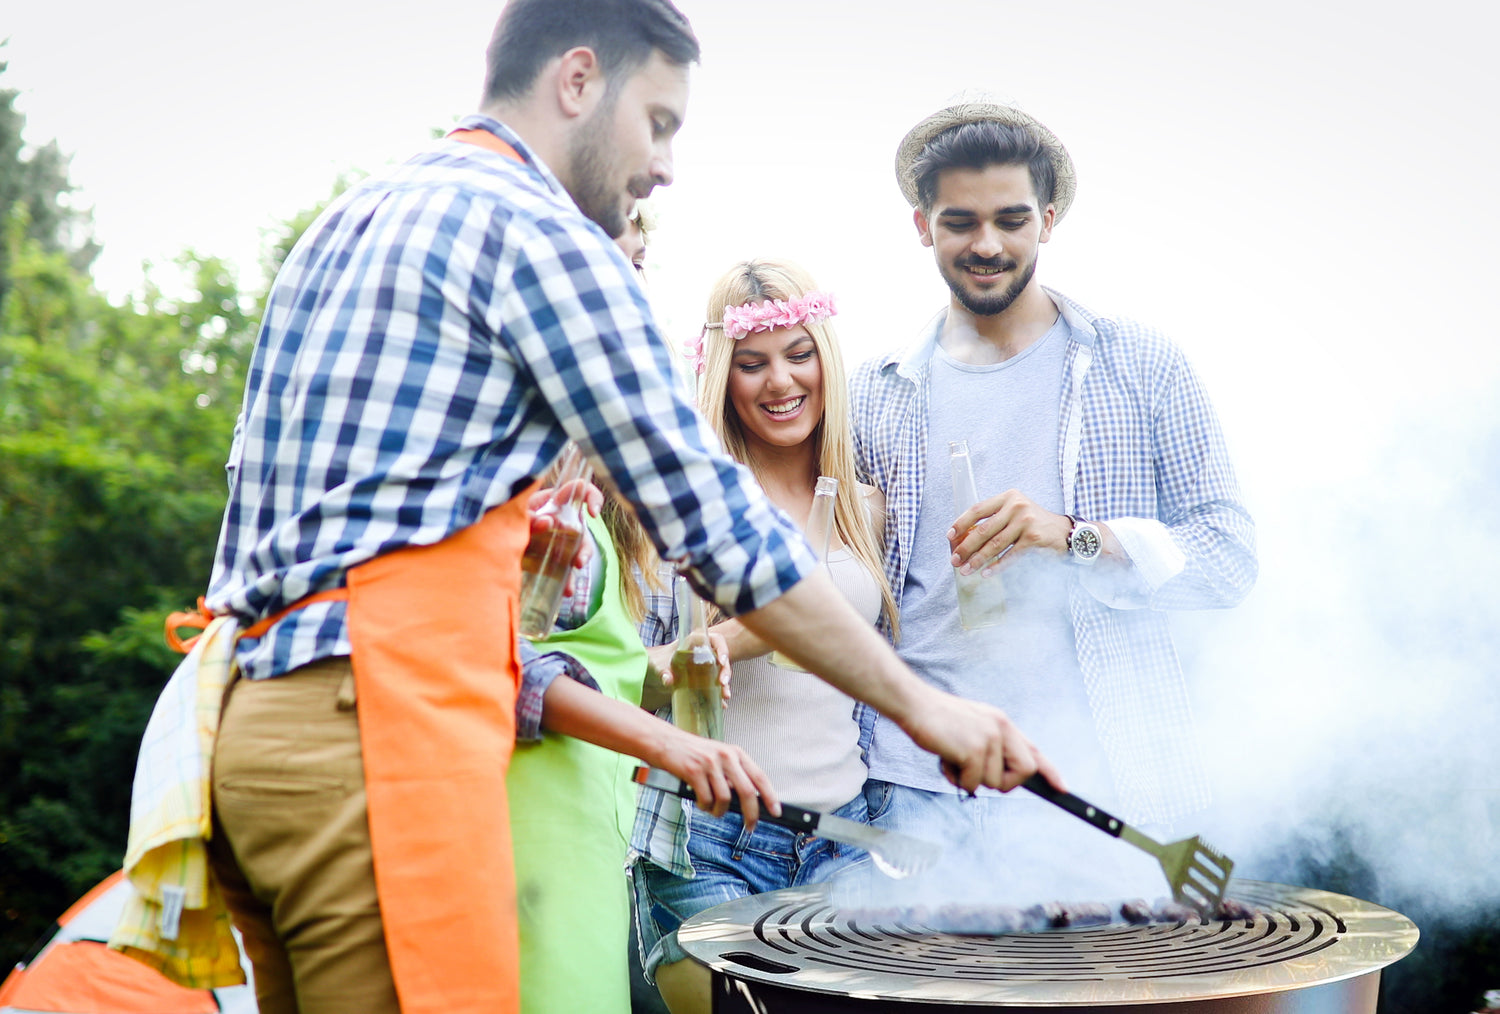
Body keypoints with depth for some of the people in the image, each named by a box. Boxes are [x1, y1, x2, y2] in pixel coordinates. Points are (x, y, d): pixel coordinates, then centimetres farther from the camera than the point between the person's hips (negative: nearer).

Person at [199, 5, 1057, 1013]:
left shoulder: (349, 225, 23)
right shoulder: (537, 226, -5)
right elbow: (711, 516, -8)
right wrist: (921, 703, 1)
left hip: (264, 726, 10)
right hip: (377, 739, -10)